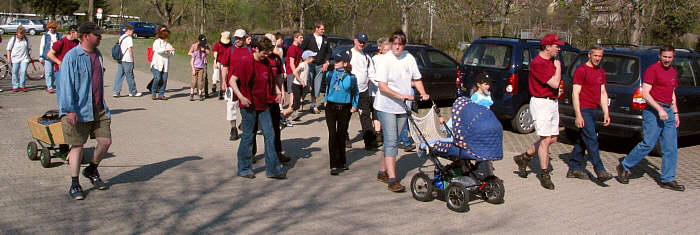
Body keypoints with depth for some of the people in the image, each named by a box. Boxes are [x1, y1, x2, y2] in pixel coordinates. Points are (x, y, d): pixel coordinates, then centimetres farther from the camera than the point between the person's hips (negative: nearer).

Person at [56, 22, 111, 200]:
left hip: (99, 110, 7)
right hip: (79, 111, -7)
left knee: (105, 141, 5)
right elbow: (65, 84, -16)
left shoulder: (97, 54, 11)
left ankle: (92, 170, 30)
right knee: (77, 146, 2)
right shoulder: (72, 56, -12)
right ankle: (74, 185, 13)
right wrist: (69, 110, -21)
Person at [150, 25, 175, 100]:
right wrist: (167, 49, -25)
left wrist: (172, 51, -10)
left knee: (164, 79, -1)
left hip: (165, 65, 5)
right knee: (157, 78, -15)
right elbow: (158, 50, -17)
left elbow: (171, 54, 13)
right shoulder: (157, 42, 2)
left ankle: (161, 94, 8)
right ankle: (153, 93, 3)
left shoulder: (168, 44, 17)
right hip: (157, 64, -5)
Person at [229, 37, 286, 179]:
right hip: (249, 106, -6)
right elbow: (233, 81, -11)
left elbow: (271, 80, 23)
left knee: (270, 136, 3)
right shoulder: (245, 62, -10)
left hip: (263, 106, 6)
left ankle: (272, 169, 8)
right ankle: (244, 169, 17)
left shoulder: (266, 62, 9)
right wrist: (241, 97, -21)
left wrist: (277, 92, 7)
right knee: (248, 137, 3)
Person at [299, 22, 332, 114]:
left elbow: (328, 52, 16)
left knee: (317, 86, 6)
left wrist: (326, 63, 3)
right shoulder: (308, 38, 1)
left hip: (320, 66, 4)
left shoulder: (325, 39, 13)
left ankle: (313, 105, 14)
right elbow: (301, 49, 0)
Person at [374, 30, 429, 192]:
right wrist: (401, 96, -26)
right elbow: (382, 86, -17)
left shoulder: (409, 58, 4)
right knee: (391, 141, -11)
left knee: (392, 141, 12)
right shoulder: (385, 60, -11)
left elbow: (416, 79, 15)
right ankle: (392, 179, -12)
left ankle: (382, 172, 27)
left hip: (402, 107, 6)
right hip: (386, 106, -5)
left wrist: (423, 93, -2)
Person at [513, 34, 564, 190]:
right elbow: (554, 83, -21)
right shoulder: (537, 63, -16)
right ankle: (544, 175, 2)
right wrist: (558, 67, -8)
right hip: (541, 103, -9)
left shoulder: (551, 61, 13)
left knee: (552, 138, 10)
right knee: (546, 139, -8)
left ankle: (524, 157, 25)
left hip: (552, 102, 9)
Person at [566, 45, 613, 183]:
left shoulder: (601, 72, 16)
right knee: (592, 140, -11)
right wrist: (578, 115, -17)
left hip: (594, 110, 8)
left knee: (582, 140, 11)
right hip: (584, 111, -8)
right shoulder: (581, 71, -8)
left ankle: (574, 169, 18)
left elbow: (603, 93, 19)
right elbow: (575, 94, -12)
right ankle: (600, 171, -12)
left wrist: (606, 113, 13)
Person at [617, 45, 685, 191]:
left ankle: (668, 180, 10)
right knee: (649, 144, -10)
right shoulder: (652, 70, -7)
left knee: (671, 148, 4)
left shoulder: (673, 72, 18)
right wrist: (659, 109, -21)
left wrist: (675, 113, 20)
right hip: (653, 111, -8)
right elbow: (645, 94, -14)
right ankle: (624, 166, 7)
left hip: (668, 111, 8)